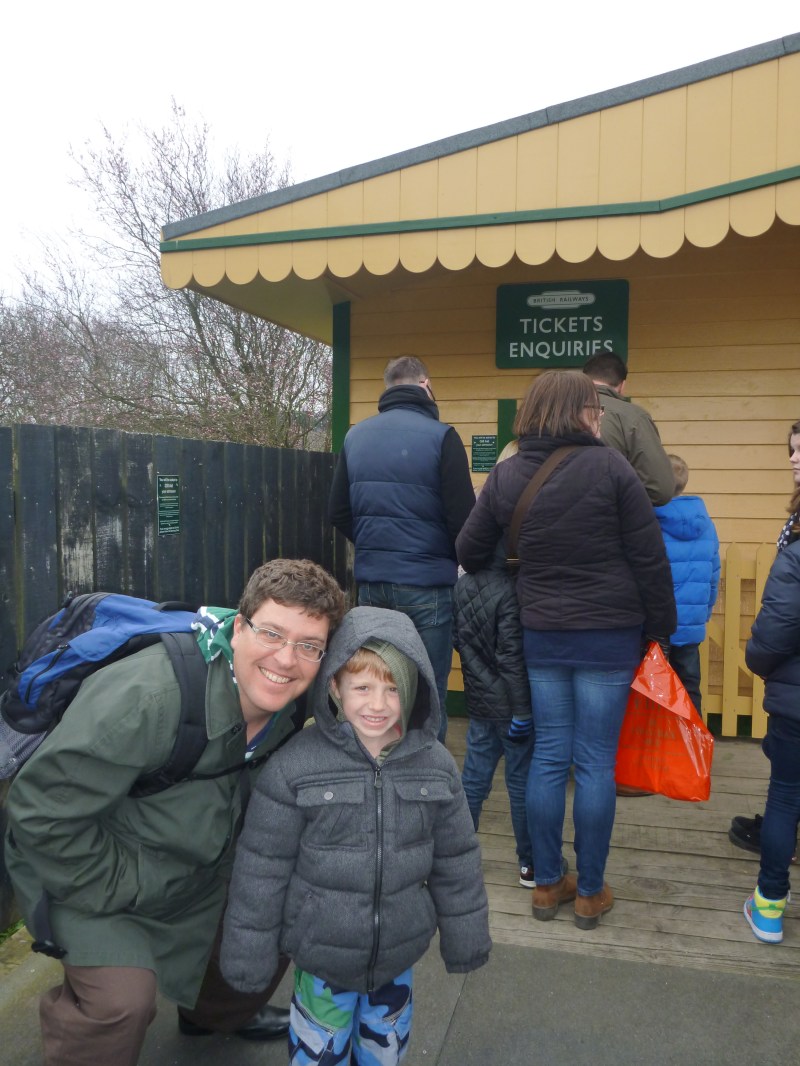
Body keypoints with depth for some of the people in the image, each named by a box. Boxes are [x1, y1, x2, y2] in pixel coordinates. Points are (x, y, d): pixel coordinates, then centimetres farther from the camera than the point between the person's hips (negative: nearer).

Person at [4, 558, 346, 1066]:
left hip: (199, 866, 7)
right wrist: (118, 891, -22)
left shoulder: (287, 704, -13)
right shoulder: (148, 699, -38)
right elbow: (43, 811, -30)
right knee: (121, 999, -25)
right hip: (93, 871, -7)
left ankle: (219, 1010, 44)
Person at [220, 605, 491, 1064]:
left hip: (399, 956, 3)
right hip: (321, 956, -3)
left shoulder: (435, 765, -10)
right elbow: (263, 869, -12)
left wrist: (465, 939, 7)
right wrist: (251, 954, -6)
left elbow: (456, 863, 1)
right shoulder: (294, 767, -20)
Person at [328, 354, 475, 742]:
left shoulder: (355, 436, 6)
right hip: (426, 583, -5)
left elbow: (338, 513, 9)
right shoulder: (440, 437, -10)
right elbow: (462, 517, -13)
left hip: (371, 581, 5)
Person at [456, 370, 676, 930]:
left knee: (549, 756, 13)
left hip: (541, 636, 4)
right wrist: (661, 628, 2)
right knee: (595, 762, 7)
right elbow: (650, 557, -9)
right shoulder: (609, 466, -11)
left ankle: (547, 884, 25)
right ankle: (590, 893, 21)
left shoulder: (507, 474, 0)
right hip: (609, 636, -3)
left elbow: (469, 551, 7)